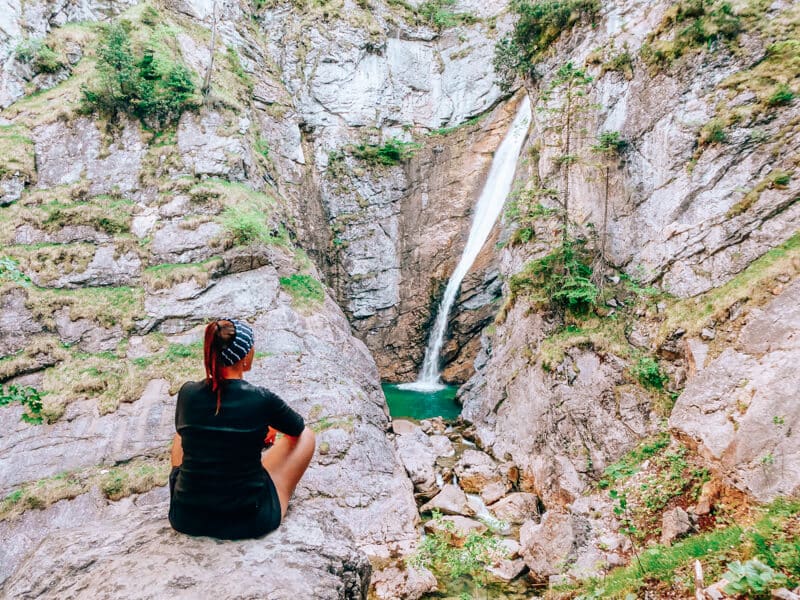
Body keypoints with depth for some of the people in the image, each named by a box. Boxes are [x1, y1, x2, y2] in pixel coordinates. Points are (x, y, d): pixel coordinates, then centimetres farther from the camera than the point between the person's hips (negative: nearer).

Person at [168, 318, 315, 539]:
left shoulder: (187, 393, -8)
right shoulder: (261, 399, -17)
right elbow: (298, 429, 5)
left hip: (185, 519, 4)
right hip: (249, 522, -4)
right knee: (306, 437, 11)